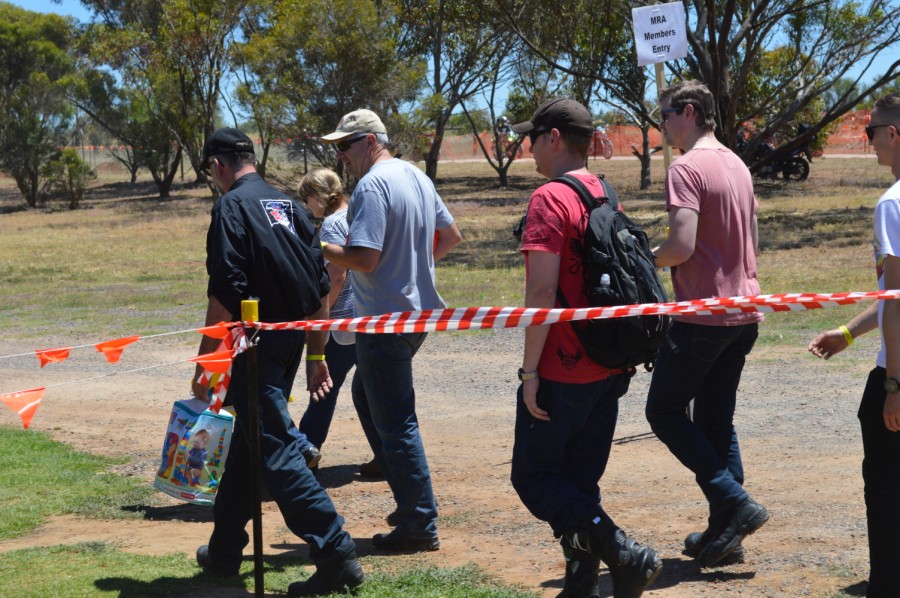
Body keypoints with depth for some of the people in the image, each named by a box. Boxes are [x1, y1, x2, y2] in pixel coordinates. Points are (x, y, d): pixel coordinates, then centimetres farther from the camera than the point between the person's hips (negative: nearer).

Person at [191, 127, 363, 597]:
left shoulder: (231, 207, -10)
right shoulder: (288, 205, 13)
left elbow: (225, 295, -18)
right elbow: (320, 288, 13)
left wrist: (204, 363, -14)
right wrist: (316, 356, 19)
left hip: (256, 347, -8)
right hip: (290, 343, 8)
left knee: (277, 452, -7)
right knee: (248, 440, 19)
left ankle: (336, 554, -13)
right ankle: (225, 549, 30)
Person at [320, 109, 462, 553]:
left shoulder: (372, 186, -18)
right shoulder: (417, 178, 12)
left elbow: (364, 258, -25)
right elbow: (450, 235, 21)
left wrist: (319, 248, -11)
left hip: (386, 320, -10)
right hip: (418, 310, 10)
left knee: (395, 422, -4)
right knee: (366, 396, 23)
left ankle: (419, 527, 1)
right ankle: (411, 500, 24)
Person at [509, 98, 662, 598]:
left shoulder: (551, 198, -15)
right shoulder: (606, 196, 12)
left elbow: (542, 291, -21)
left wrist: (531, 371, -17)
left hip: (561, 374, -8)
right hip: (608, 369, 8)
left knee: (533, 477, 2)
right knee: (580, 482, 14)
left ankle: (624, 554, -10)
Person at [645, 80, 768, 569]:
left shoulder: (687, 168, -14)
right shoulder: (737, 166, 14)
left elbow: (682, 245, -23)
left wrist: (648, 261, -5)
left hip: (702, 314, -9)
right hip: (743, 312, 9)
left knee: (665, 411, 4)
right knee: (717, 421, 13)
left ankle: (734, 503, -6)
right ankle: (725, 534, 12)